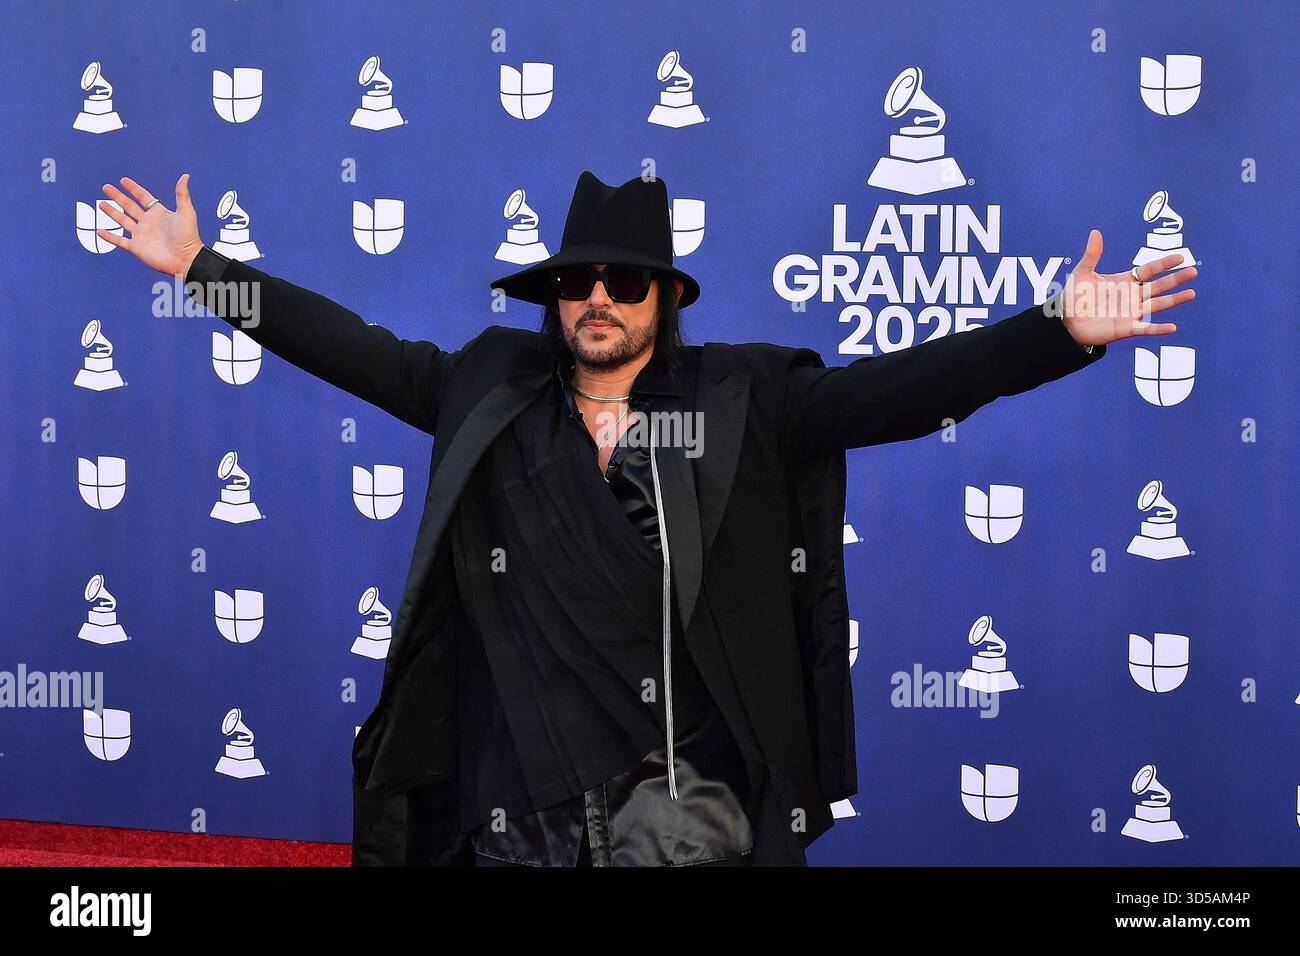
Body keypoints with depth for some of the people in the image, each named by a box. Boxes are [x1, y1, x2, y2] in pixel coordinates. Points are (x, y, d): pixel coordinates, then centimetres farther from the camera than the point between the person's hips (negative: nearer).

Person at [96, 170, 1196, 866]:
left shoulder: (739, 401, 3)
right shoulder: (491, 393, 8)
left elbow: (898, 387, -4)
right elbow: (354, 348, 10)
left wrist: (1061, 330, -14)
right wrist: (201, 267, 8)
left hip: (685, 790, -1)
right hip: (526, 808, 2)